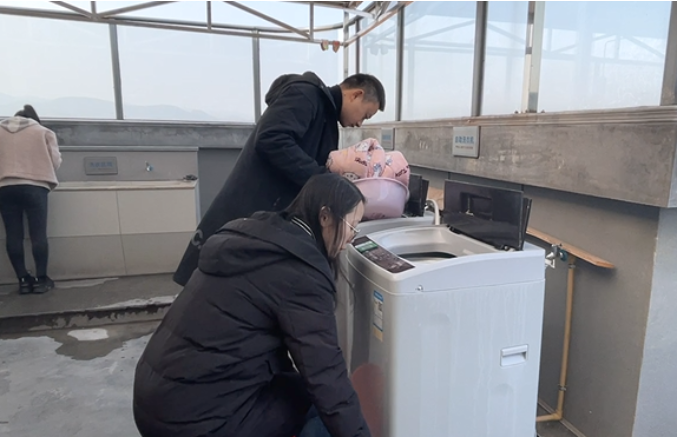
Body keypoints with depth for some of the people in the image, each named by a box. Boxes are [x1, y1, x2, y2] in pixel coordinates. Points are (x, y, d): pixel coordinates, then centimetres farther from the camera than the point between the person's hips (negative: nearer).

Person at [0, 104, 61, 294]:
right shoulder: (43, 132, 9)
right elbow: (55, 160, 5)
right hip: (34, 186, -2)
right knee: (38, 234, -1)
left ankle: (23, 280, 5)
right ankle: (41, 279, -1)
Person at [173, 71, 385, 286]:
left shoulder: (327, 117, 20)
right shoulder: (305, 94, -9)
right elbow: (271, 140, -24)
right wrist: (322, 178, -22)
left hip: (277, 223, 9)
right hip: (248, 216, -9)